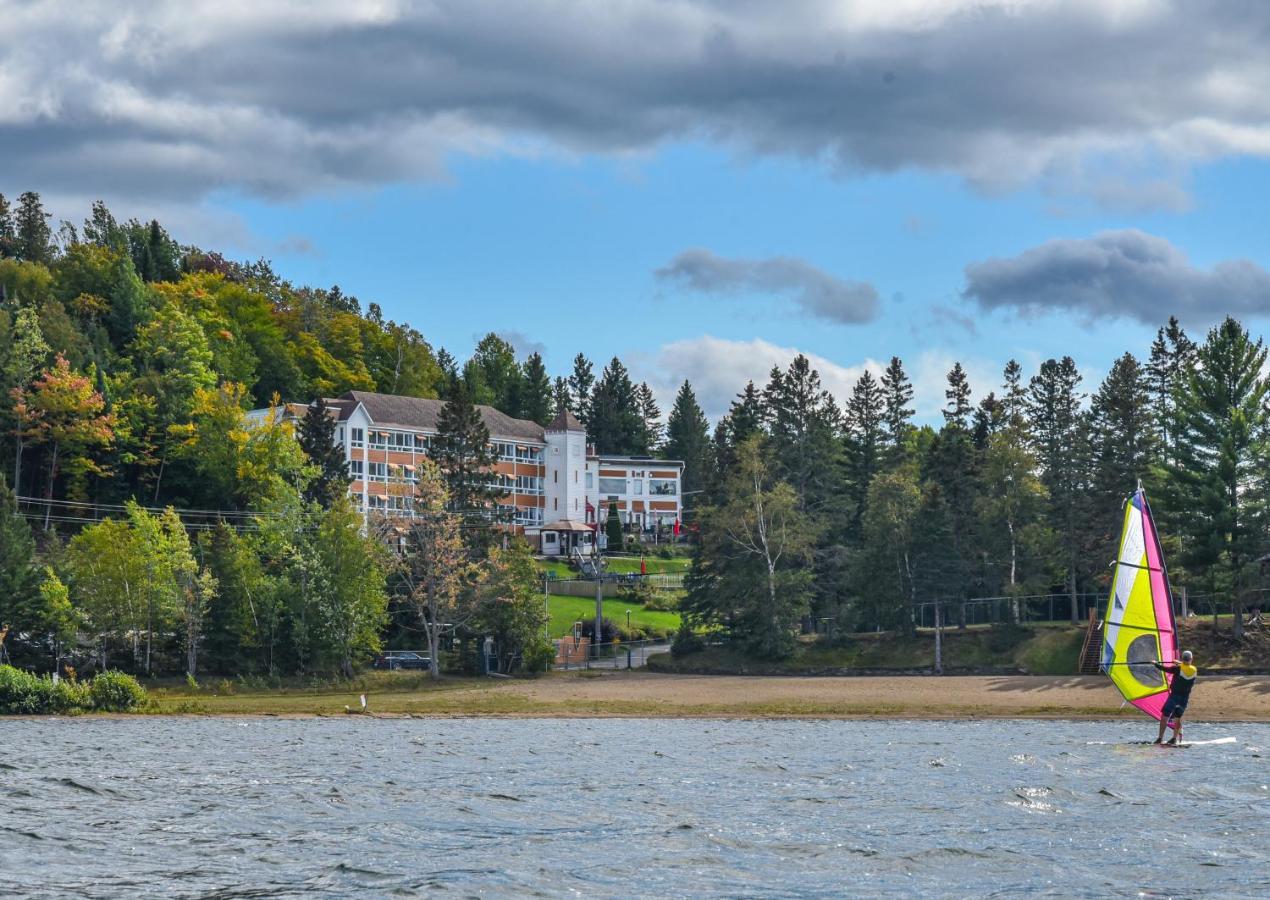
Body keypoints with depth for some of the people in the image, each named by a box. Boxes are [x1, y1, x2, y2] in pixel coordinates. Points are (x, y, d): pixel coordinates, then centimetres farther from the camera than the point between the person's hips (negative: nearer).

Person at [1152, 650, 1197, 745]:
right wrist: (1179, 664, 32)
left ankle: (1160, 738, -5)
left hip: (1174, 696, -5)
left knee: (1164, 716, 0)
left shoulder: (1178, 668, -13)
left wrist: (1155, 664, 8)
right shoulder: (1194, 670, 1)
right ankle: (1175, 738, 13)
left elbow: (1165, 669, -7)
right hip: (1185, 698, 5)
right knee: (1178, 718, 16)